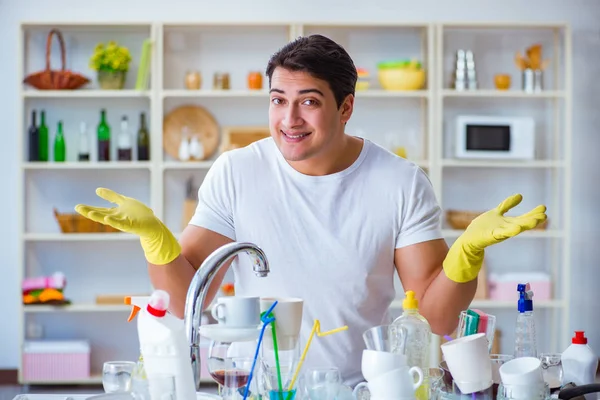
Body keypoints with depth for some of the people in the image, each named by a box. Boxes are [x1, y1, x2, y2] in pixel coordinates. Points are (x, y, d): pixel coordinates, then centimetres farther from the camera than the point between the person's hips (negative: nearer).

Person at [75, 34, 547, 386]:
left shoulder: (402, 184, -3)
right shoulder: (235, 174, -3)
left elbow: (438, 318, -4)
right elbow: (188, 303, -2)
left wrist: (469, 248, -20)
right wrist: (155, 237, -18)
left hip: (365, 388, 0)